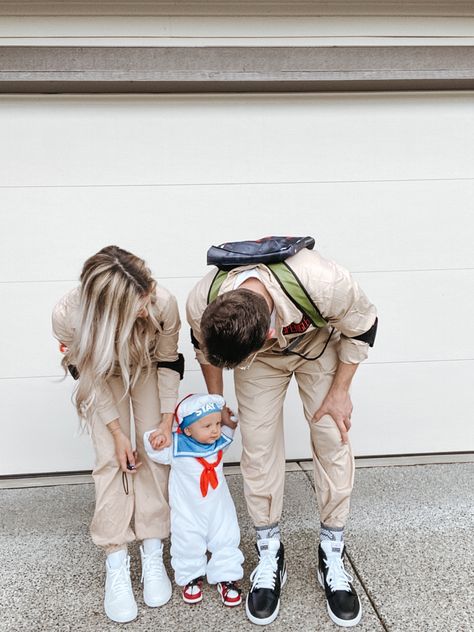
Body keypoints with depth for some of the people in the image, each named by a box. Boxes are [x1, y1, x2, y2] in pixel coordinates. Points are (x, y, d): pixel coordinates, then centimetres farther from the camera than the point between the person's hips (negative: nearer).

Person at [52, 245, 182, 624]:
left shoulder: (163, 303, -39)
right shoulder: (69, 316, -38)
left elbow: (167, 362, -18)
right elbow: (91, 376, -21)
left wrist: (167, 420, -14)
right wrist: (117, 432, -19)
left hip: (147, 368, 1)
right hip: (102, 373, 0)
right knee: (111, 458, -9)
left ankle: (153, 556, 6)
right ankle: (116, 567, 0)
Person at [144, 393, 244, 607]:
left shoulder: (220, 442, -9)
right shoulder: (175, 446, -22)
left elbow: (228, 432, 12)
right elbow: (157, 453, -12)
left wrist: (229, 420, -10)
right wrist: (154, 442, -36)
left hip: (219, 508, 3)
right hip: (187, 512, -3)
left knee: (226, 543, 12)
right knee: (188, 546, 13)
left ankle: (227, 578, 31)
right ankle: (191, 578, 37)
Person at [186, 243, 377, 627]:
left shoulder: (324, 283, -43)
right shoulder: (201, 304, -34)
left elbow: (362, 328, -19)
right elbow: (205, 348, -7)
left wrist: (339, 392, -13)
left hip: (318, 343, -1)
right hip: (260, 355, 1)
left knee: (333, 441, -3)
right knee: (258, 447, -3)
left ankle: (332, 556, 16)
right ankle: (270, 556, 17)